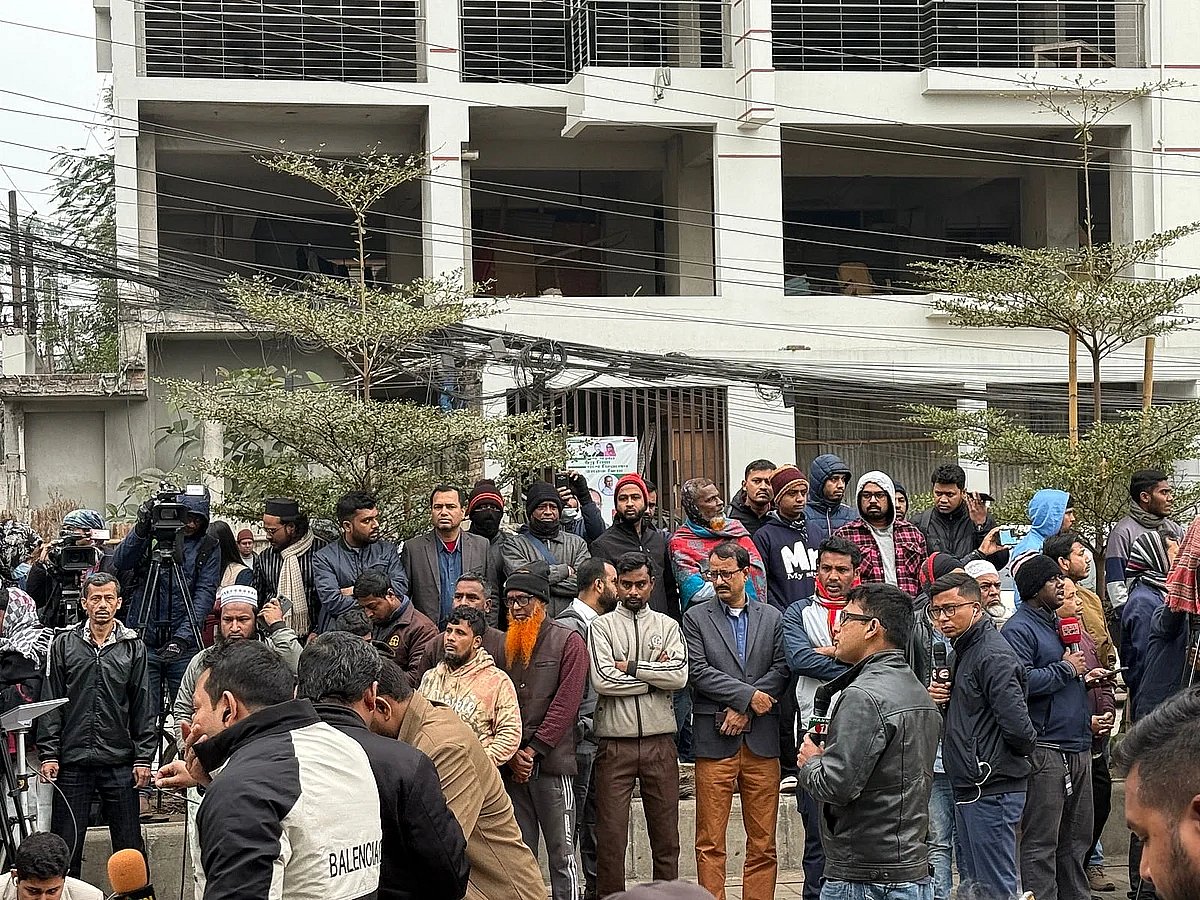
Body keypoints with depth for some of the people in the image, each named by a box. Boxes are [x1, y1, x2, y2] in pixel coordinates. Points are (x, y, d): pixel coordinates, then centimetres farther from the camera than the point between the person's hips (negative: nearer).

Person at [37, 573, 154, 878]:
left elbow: (143, 707, 5)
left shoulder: (133, 646, 6)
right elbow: (51, 703, 4)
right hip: (73, 761, 0)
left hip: (120, 763, 0)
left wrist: (143, 758, 0)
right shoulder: (64, 644, 5)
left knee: (129, 845, 4)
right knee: (65, 845, 4)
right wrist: (49, 754, -3)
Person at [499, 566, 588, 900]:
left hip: (553, 763, -4)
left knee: (562, 853, -3)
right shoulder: (504, 645, 12)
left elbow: (566, 703, -8)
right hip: (512, 767, 4)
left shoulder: (568, 642, 0)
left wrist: (533, 750, -11)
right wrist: (512, 754, -3)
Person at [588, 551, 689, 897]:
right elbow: (602, 679, -12)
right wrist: (655, 677, -5)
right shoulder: (601, 626, 4)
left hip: (660, 741, 2)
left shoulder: (668, 626, 10)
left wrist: (630, 667, -8)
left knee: (666, 833, 8)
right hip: (615, 742, -2)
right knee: (611, 834, 0)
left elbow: (679, 676, -7)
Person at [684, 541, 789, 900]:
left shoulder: (772, 618, 12)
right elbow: (698, 672, -4)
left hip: (762, 741, 2)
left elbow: (782, 671, 3)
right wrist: (748, 696, -10)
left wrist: (743, 709, -8)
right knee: (710, 843, -2)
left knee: (763, 842, 3)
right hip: (714, 740, -2)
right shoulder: (695, 617, 6)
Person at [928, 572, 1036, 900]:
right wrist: (935, 699, 4)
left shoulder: (994, 655, -16)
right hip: (970, 787, 10)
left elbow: (1016, 723, -25)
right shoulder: (962, 651, 16)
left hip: (992, 790, -10)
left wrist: (1026, 746, -5)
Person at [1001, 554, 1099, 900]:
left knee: (1077, 836, 14)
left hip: (1078, 746, 9)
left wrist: (1085, 676, 13)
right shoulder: (1018, 629, -9)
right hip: (1045, 748, -9)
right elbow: (1022, 681, -24)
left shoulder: (1058, 623, 20)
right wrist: (1065, 669, -13)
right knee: (1041, 841, -6)